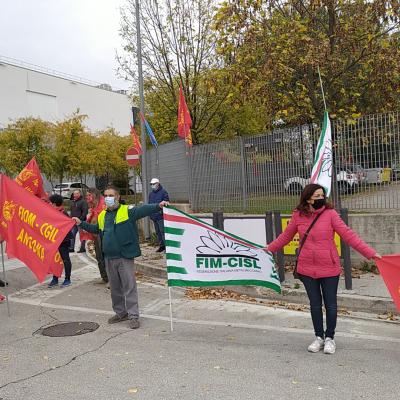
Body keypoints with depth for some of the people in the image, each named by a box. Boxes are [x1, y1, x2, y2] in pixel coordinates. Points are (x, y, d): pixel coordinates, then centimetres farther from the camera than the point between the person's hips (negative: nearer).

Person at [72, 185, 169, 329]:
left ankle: (133, 315, 7)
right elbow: (95, 229, 31)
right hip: (109, 258, 6)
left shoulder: (127, 211, -6)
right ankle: (120, 313, 31)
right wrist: (81, 223, 31)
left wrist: (158, 206, -36)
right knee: (114, 287, 16)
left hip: (125, 257, -6)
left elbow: (144, 209, -20)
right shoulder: (102, 215, 13)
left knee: (129, 286, -2)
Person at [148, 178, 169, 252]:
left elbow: (166, 202, -11)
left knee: (163, 231, -10)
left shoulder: (163, 192, -5)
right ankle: (161, 245, 21)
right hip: (153, 216, 8)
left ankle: (166, 245, -5)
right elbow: (149, 204, 23)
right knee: (158, 232, 13)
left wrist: (161, 210, -20)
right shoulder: (151, 193, 16)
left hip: (161, 216, -7)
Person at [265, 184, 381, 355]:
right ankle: (319, 337, 31)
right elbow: (286, 236, 12)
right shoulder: (298, 216, -1)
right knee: (315, 304, 14)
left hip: (329, 268, -2)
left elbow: (348, 235, -11)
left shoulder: (330, 213, -8)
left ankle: (330, 338, 28)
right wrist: (269, 249, 15)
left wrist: (370, 252, -16)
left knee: (330, 304, 10)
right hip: (307, 269, 2)